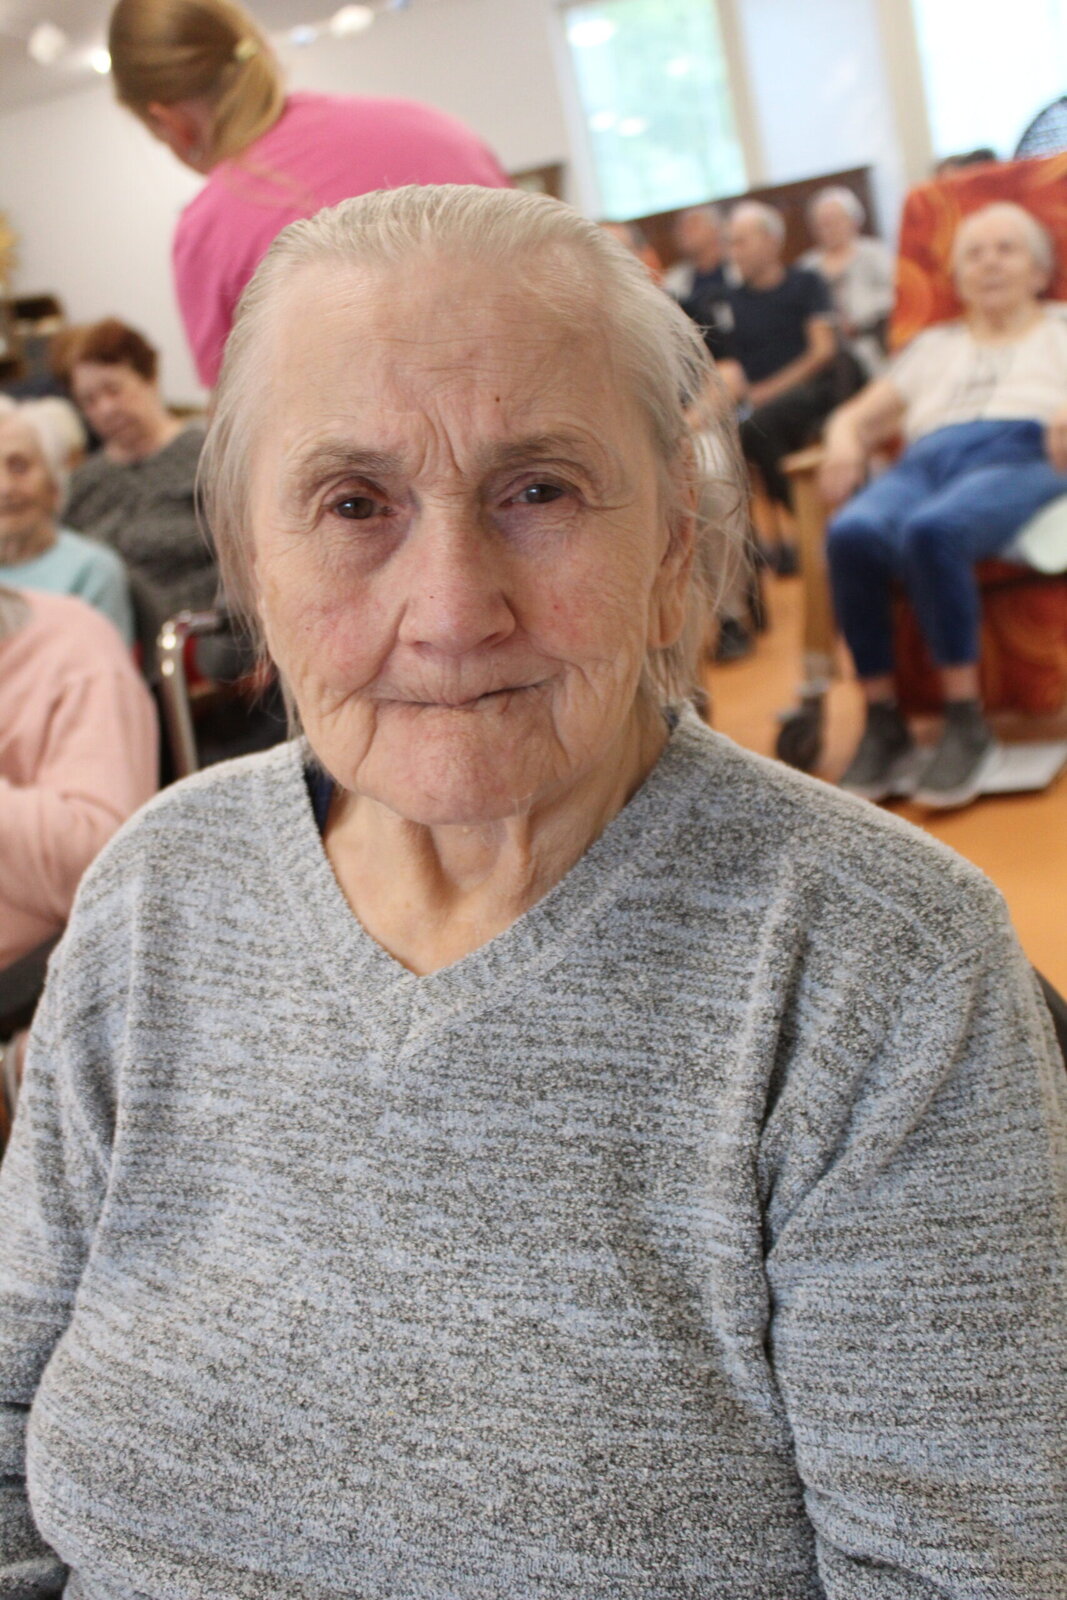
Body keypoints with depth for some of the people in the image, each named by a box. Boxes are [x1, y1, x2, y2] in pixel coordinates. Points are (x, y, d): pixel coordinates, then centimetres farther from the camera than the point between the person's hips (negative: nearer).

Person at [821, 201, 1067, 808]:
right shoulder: (935, 346, 36)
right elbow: (858, 416, 31)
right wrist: (845, 443, 7)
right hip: (927, 461, 3)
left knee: (931, 529, -39)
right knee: (851, 533, -34)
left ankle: (969, 726, -31)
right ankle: (883, 725, -28)